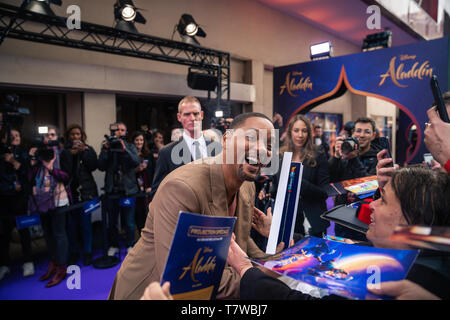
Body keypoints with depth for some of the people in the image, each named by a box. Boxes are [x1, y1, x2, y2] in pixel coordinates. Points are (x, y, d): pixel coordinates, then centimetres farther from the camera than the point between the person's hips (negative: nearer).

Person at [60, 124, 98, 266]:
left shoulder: (88, 149, 8)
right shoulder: (64, 151, 6)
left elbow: (93, 166, -6)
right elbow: (63, 168, -8)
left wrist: (84, 151, -13)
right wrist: (71, 152, -16)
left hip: (85, 190, 0)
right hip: (69, 190, 0)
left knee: (85, 222, 1)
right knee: (72, 223, 2)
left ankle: (87, 252, 13)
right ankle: (74, 252, 17)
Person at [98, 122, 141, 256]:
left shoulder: (130, 147, 5)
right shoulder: (107, 147, 5)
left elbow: (136, 162, -13)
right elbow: (101, 167, -5)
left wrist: (124, 149, -24)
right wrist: (106, 150, -16)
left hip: (128, 190, -1)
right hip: (112, 190, 1)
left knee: (130, 222, 6)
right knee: (112, 222, 13)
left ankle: (130, 245, 23)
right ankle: (113, 245, 30)